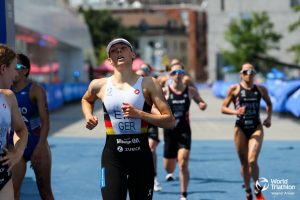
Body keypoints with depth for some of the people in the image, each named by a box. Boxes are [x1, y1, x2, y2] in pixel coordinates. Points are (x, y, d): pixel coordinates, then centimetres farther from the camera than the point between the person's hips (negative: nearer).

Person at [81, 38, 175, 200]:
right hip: (112, 156, 0)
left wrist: (139, 114, -18)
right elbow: (86, 100, 28)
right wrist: (88, 116, 8)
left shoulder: (147, 84, -3)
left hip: (141, 155, 0)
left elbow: (170, 121, -8)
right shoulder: (100, 85, 3)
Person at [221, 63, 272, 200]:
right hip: (240, 128, 0)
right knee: (244, 163, 7)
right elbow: (223, 108, -1)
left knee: (252, 161, -17)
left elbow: (269, 104, 23)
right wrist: (235, 112, -19)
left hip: (256, 128, 0)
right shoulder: (234, 89, -2)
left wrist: (269, 117, 7)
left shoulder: (261, 89, 5)